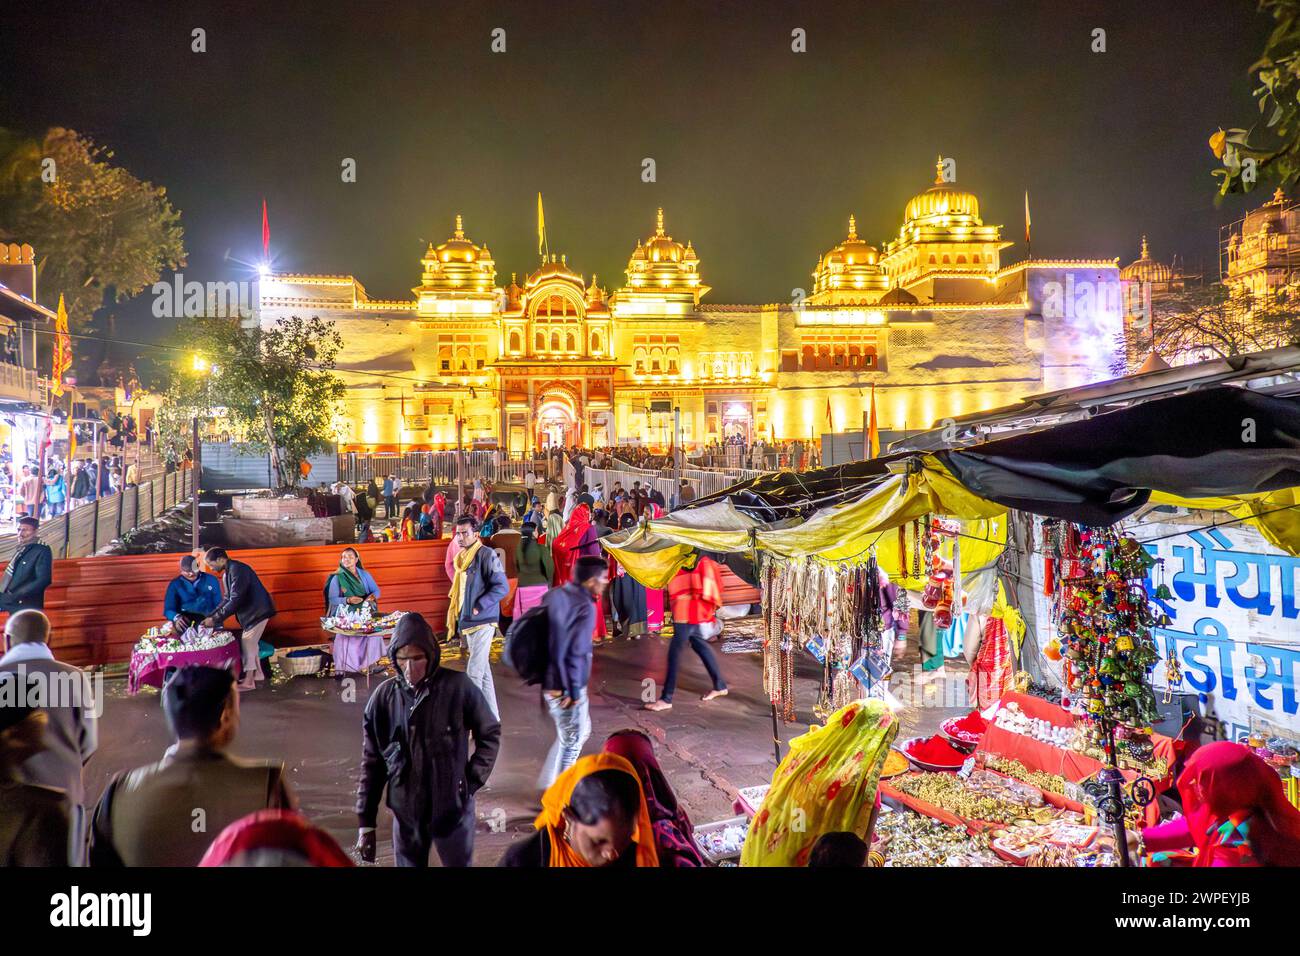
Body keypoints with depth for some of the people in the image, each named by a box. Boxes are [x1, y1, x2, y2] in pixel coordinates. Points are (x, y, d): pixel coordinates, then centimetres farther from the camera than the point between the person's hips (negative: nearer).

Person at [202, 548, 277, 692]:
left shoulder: (237, 570, -22)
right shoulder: (227, 573, 9)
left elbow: (235, 600, -26)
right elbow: (227, 599, 14)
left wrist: (215, 619, -21)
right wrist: (211, 616, 3)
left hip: (257, 610, -10)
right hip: (251, 611, 10)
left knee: (247, 643, -6)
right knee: (250, 643, 15)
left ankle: (248, 681, 1)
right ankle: (257, 675, 25)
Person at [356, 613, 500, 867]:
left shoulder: (457, 687, -14)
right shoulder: (384, 697, -7)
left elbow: (490, 734, 1)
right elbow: (372, 762, 1)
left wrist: (472, 780, -5)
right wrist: (365, 823, 1)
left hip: (453, 808, -2)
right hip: (406, 812, 2)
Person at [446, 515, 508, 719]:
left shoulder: (486, 555, -12)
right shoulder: (462, 557, 14)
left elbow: (501, 587, -17)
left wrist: (478, 607, -19)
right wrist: (457, 621, 18)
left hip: (482, 622, -9)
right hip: (468, 622, 9)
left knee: (473, 673, -10)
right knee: (483, 671, 15)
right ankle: (491, 716, 24)